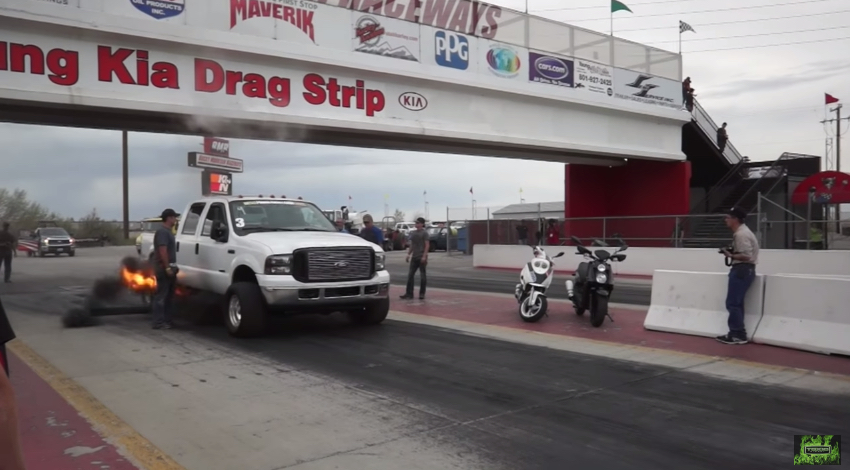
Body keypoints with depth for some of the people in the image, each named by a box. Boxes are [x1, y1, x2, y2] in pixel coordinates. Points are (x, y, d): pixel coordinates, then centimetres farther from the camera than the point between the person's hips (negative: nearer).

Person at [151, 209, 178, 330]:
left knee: (168, 297, 12)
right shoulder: (162, 231, -14)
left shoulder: (168, 231, 18)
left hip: (169, 268, 10)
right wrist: (167, 267, -24)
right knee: (161, 296, -8)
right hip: (164, 269, -10)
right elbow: (162, 251, -22)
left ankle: (167, 321, 17)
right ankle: (159, 323, -6)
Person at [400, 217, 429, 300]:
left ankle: (422, 294, 8)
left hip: (421, 257, -6)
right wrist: (409, 254, 11)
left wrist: (424, 256, -18)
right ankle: (409, 293, 6)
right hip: (414, 257, 6)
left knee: (422, 275, 1)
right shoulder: (413, 233, 13)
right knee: (410, 275, 2)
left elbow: (427, 245, -10)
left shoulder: (424, 233, -5)